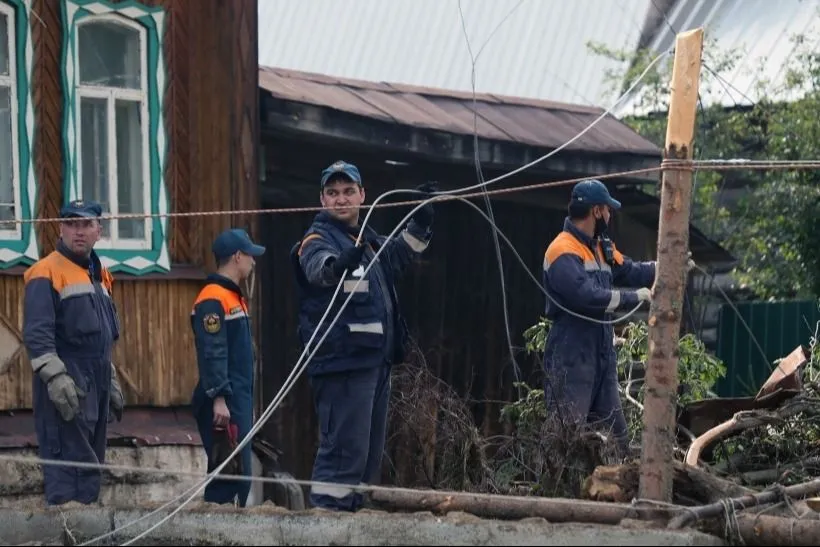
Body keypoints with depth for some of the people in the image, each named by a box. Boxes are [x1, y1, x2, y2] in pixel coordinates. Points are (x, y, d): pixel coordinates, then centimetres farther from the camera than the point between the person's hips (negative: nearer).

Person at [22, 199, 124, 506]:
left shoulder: (99, 275, 19)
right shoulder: (46, 273, -8)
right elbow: (37, 334, -17)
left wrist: (111, 384, 25)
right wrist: (55, 378, -25)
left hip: (96, 384, 9)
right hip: (66, 387, -9)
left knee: (91, 465, 10)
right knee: (69, 460, -15)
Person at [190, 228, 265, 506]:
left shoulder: (235, 297, 20)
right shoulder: (212, 300, -12)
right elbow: (211, 353, -20)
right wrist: (218, 398, -25)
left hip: (239, 401, 10)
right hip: (223, 404, -10)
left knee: (240, 475, 11)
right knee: (229, 473, -13)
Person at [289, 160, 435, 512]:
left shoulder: (368, 241, 19)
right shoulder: (318, 238, -8)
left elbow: (396, 255, 40)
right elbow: (318, 266, -32)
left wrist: (420, 222, 32)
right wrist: (337, 264, -54)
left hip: (374, 361, 9)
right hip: (342, 362, -9)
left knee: (370, 453, 13)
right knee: (345, 449, -16)